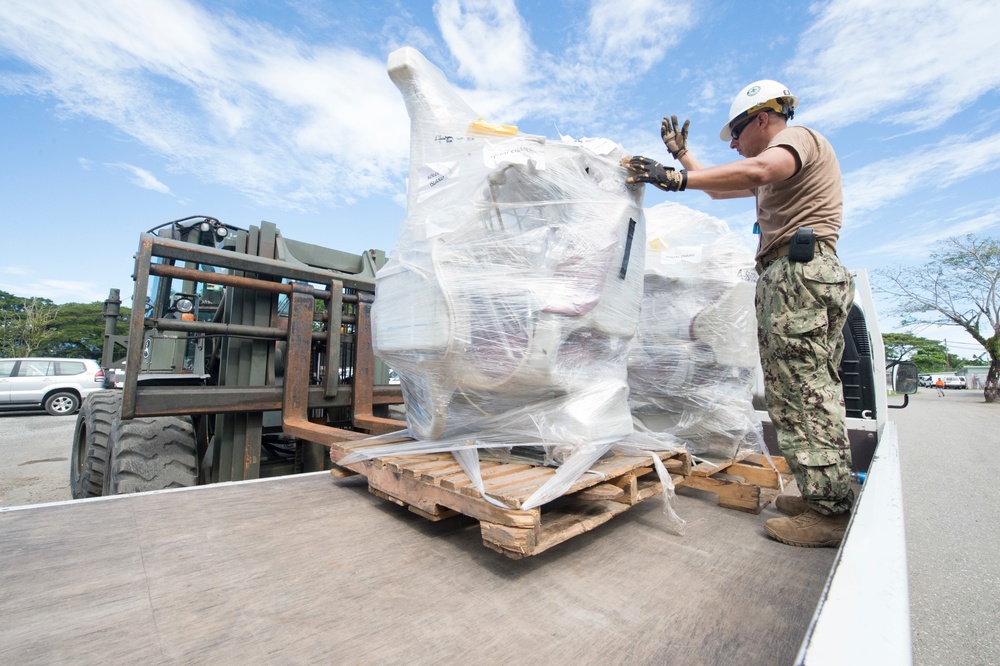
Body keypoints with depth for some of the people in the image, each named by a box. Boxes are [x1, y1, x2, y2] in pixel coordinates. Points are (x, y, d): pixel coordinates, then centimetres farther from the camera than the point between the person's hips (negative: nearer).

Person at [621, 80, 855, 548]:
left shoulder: (797, 136, 2)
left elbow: (756, 171, -23)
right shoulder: (780, 169, 33)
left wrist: (674, 180, -25)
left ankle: (828, 512, -8)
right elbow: (718, 189, 38)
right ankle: (827, 497, 16)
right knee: (818, 393, 8)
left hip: (797, 272, -11)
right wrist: (681, 153, 39)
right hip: (804, 276, 11)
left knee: (801, 395, -13)